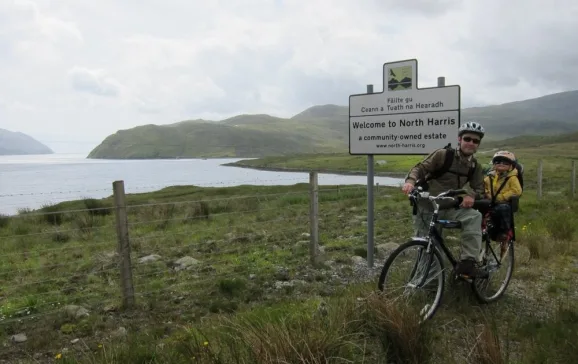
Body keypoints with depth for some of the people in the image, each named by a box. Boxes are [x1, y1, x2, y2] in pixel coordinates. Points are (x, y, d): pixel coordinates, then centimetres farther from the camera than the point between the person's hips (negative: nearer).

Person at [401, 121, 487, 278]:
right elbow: (420, 168, -12)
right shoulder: (442, 154, -10)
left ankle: (468, 262, -24)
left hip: (449, 209, 3)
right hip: (427, 208, -3)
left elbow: (479, 188, 7)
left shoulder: (475, 166, 5)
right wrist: (410, 181, -33)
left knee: (474, 216, -23)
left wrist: (471, 195, -18)